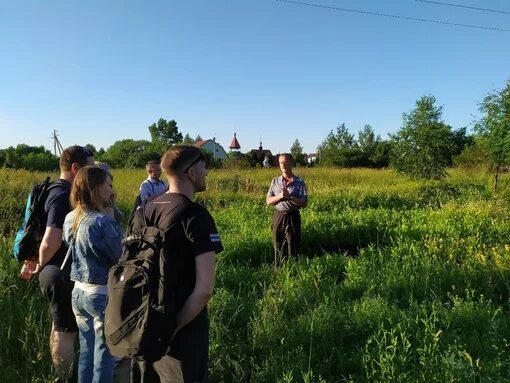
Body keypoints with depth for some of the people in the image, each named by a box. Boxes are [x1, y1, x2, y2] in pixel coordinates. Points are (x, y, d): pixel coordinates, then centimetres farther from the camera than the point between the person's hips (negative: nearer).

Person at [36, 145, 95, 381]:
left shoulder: (59, 191, 8)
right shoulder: (64, 195, -23)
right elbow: (51, 241, -32)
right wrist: (42, 266, -14)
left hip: (58, 272, 10)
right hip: (64, 274, -10)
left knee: (59, 328, 20)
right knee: (67, 331, 3)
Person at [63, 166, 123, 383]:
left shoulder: (70, 219, 3)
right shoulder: (101, 221, -22)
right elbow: (121, 257, -16)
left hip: (79, 292, 8)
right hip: (103, 294, -8)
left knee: (86, 352, 20)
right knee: (104, 357, 7)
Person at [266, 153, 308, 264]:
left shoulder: (299, 182, -1)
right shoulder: (275, 181, 8)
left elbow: (304, 203, -6)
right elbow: (268, 201, 5)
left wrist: (290, 197, -17)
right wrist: (280, 196, -12)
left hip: (293, 217, -2)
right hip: (278, 216, 3)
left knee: (293, 247, 2)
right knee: (278, 246, 7)